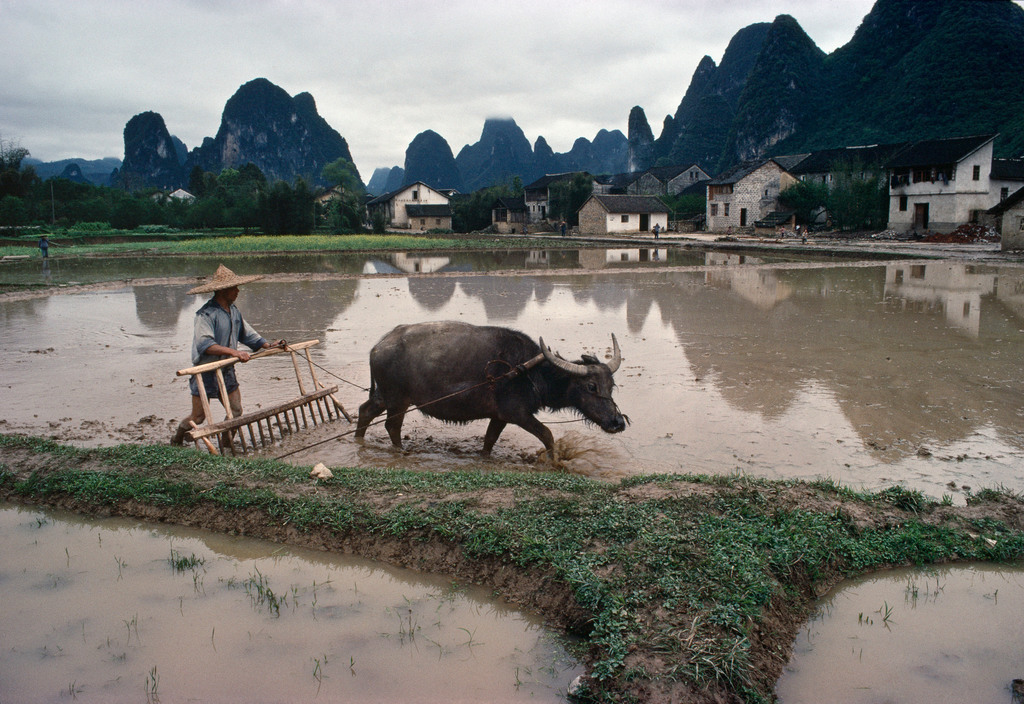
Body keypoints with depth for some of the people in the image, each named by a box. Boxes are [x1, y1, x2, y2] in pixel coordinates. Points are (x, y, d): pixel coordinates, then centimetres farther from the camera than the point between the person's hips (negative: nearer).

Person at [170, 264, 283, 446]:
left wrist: (268, 345, 4)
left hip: (227, 371, 7)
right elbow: (204, 344, -31)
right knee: (198, 417, 3)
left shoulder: (234, 312, 7)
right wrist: (233, 352, -38)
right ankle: (176, 441, 29)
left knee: (236, 412, 4)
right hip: (205, 374, -7)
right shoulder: (206, 314, -20)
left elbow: (247, 334, 17)